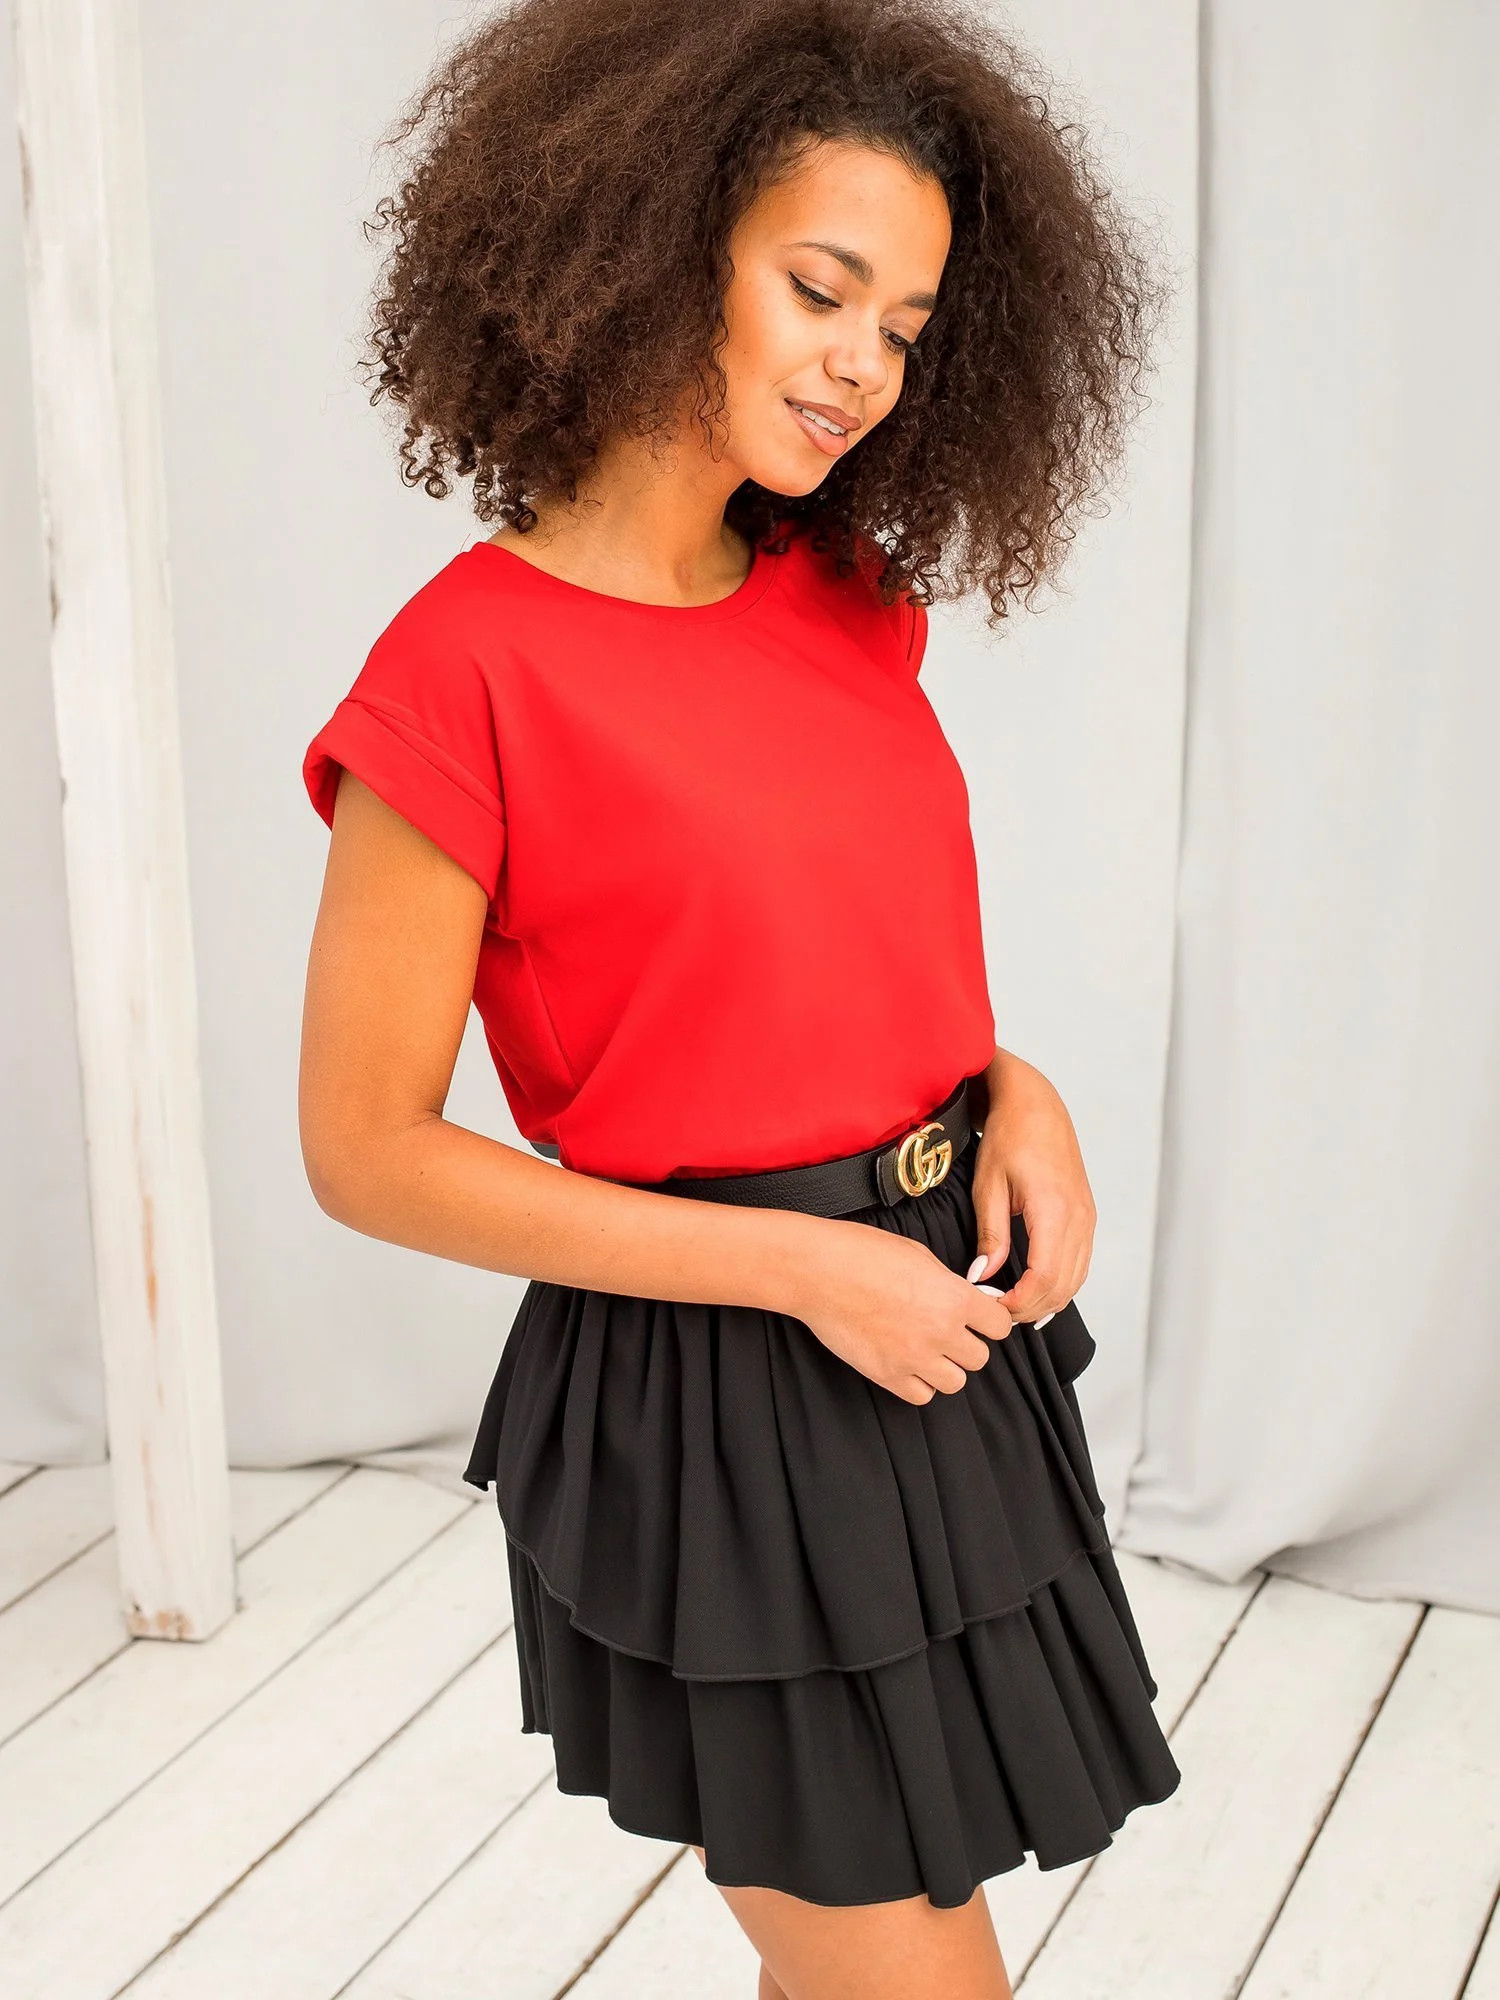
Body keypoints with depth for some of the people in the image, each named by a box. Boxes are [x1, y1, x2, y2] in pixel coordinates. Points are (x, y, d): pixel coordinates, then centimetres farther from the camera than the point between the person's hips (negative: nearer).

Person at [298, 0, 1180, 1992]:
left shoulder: (848, 599, 4)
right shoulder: (468, 671, -17)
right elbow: (368, 1150, -13)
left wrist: (1012, 1085, -4)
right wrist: (802, 1266, -17)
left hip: (954, 1337, 7)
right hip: (716, 1397, -7)